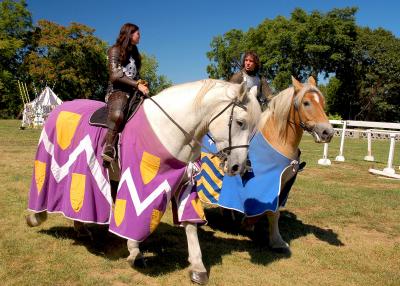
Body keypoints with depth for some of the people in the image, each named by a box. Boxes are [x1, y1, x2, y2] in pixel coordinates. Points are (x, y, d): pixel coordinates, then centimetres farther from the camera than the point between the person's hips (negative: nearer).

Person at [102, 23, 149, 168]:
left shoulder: (133, 52, 25)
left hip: (134, 92, 8)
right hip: (118, 91, -8)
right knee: (117, 115, -39)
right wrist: (137, 84, -12)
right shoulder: (115, 50, 4)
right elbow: (115, 75, -8)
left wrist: (142, 84, 3)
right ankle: (108, 152, -35)